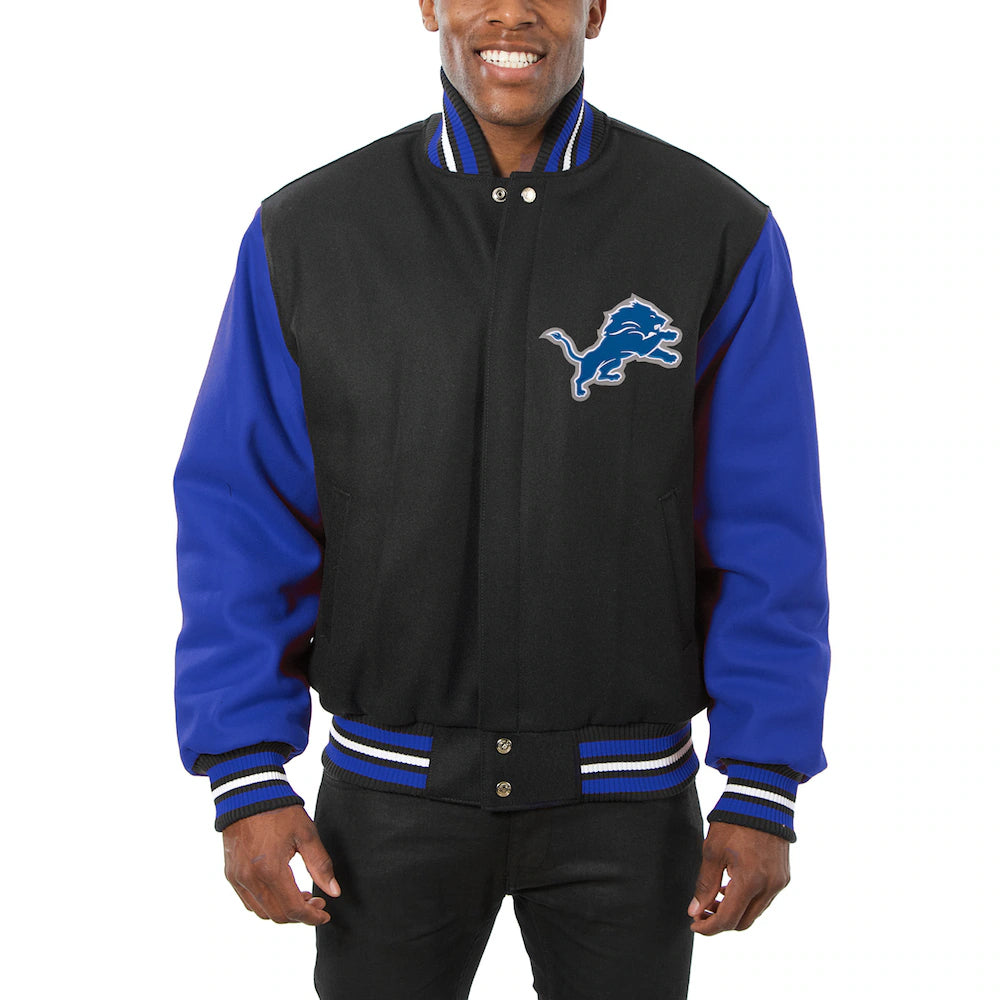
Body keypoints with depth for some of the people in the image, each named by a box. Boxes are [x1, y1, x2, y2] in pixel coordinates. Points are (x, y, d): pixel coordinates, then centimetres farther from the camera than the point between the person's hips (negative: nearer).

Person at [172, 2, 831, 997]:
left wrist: (763, 795, -8)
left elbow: (767, 539, -6)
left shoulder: (718, 234, -7)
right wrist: (246, 782, -9)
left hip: (622, 799, 0)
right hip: (391, 790, 1)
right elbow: (239, 521, -4)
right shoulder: (306, 235, -5)